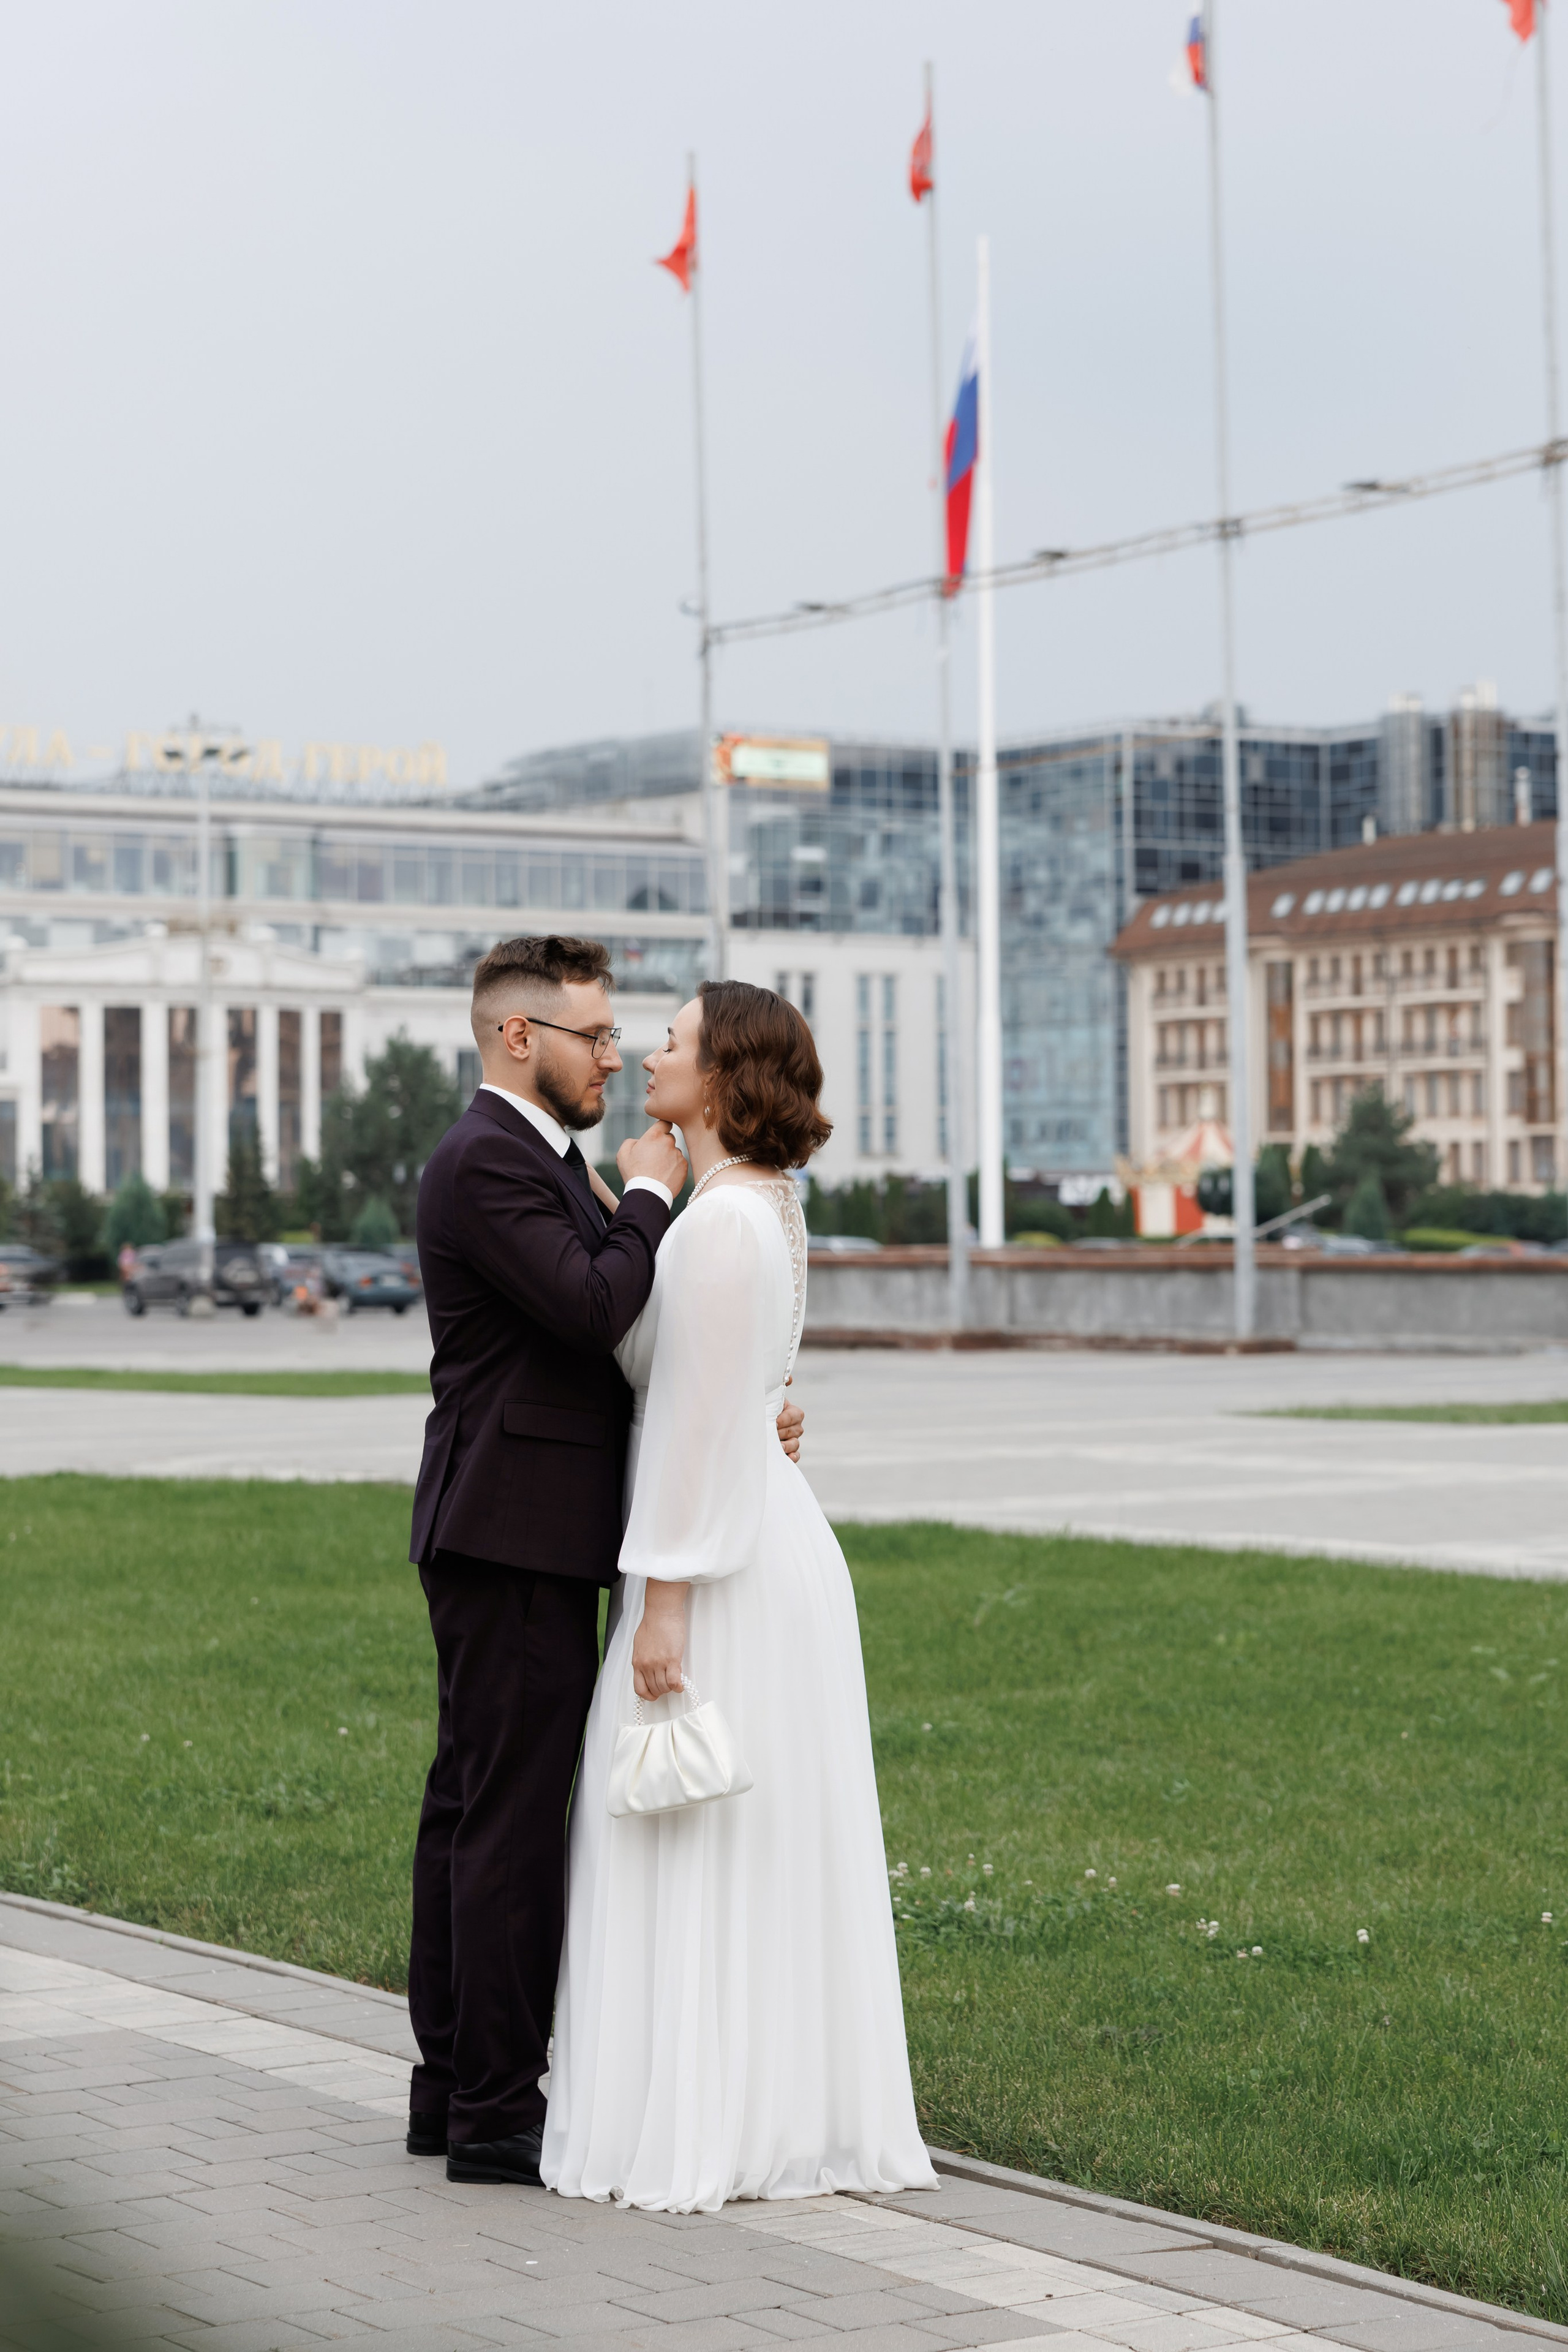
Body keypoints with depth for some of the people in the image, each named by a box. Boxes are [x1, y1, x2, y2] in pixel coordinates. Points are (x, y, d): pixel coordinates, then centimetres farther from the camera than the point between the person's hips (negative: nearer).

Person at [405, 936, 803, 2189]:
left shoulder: (532, 1161, 19)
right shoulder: (486, 1160, -13)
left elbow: (610, 1342, 16)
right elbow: (594, 1305, -24)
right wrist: (650, 1194, -8)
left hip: (500, 1542, 10)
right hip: (517, 1537, -10)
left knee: (470, 1810, 12)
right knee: (514, 1821, -7)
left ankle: (455, 2087, 19)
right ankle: (497, 2113, -3)